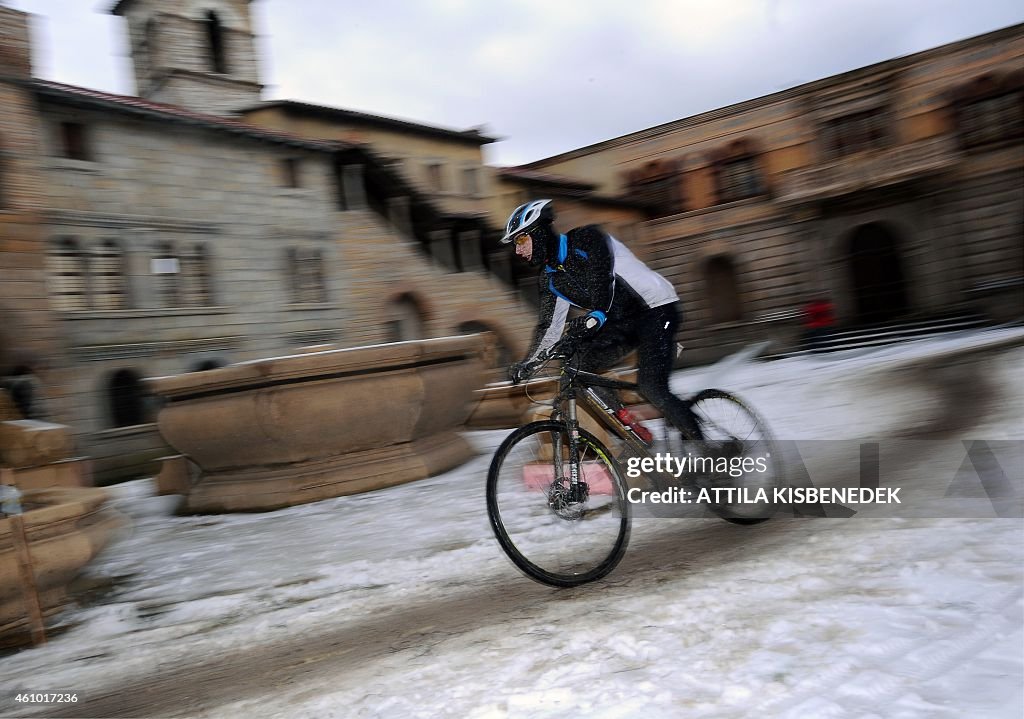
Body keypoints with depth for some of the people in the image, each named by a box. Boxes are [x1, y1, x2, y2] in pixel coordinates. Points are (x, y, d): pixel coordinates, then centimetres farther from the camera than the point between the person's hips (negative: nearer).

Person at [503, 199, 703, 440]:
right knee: (579, 369, -9)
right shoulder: (549, 278, 7)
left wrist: (595, 317, -47)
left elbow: (603, 275, -32)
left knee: (651, 389, -20)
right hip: (624, 321, 8)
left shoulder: (585, 238, -15)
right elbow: (550, 327, 9)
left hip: (656, 308, -8)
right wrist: (528, 363, -2)